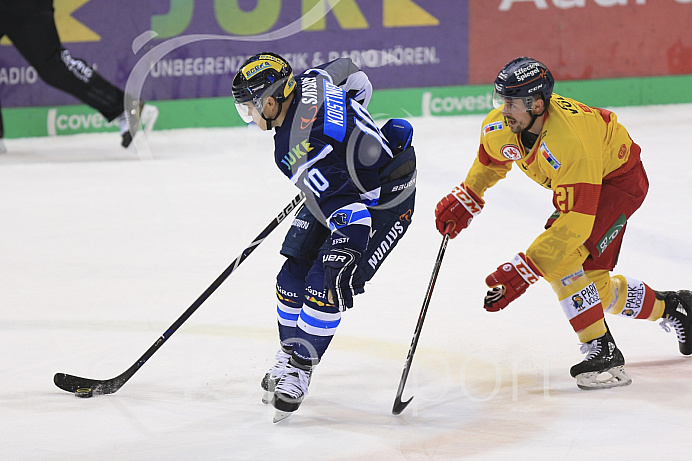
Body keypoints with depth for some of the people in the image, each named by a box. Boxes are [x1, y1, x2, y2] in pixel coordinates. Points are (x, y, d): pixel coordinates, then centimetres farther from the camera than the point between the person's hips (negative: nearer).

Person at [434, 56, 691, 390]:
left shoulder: (568, 143, -41)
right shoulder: (499, 126, -19)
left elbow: (575, 223, -42)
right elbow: (491, 161, 9)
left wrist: (523, 270, -44)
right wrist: (465, 199, 3)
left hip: (620, 179, -9)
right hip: (573, 183, 9)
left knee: (563, 260, -27)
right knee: (592, 285, 11)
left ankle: (603, 352, -18)